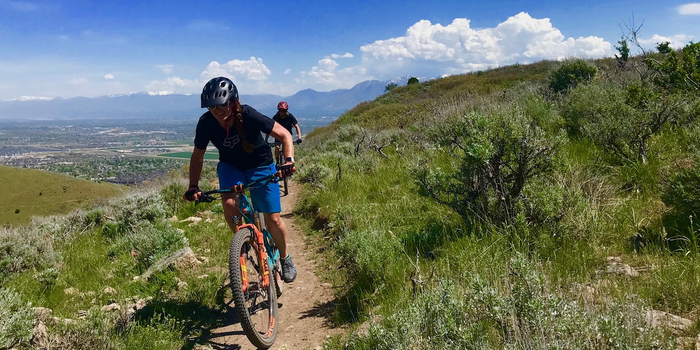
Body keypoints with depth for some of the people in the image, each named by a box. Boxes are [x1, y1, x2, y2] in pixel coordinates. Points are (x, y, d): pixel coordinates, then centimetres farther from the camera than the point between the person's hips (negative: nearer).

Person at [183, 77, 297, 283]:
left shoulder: (248, 116, -30)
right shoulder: (206, 123, -22)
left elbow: (284, 135, -22)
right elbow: (197, 156, -7)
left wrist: (289, 161, -39)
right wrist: (193, 186, -17)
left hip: (259, 165, -2)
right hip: (230, 166, 2)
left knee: (273, 219, -8)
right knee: (229, 202, -29)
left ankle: (285, 258, 20)